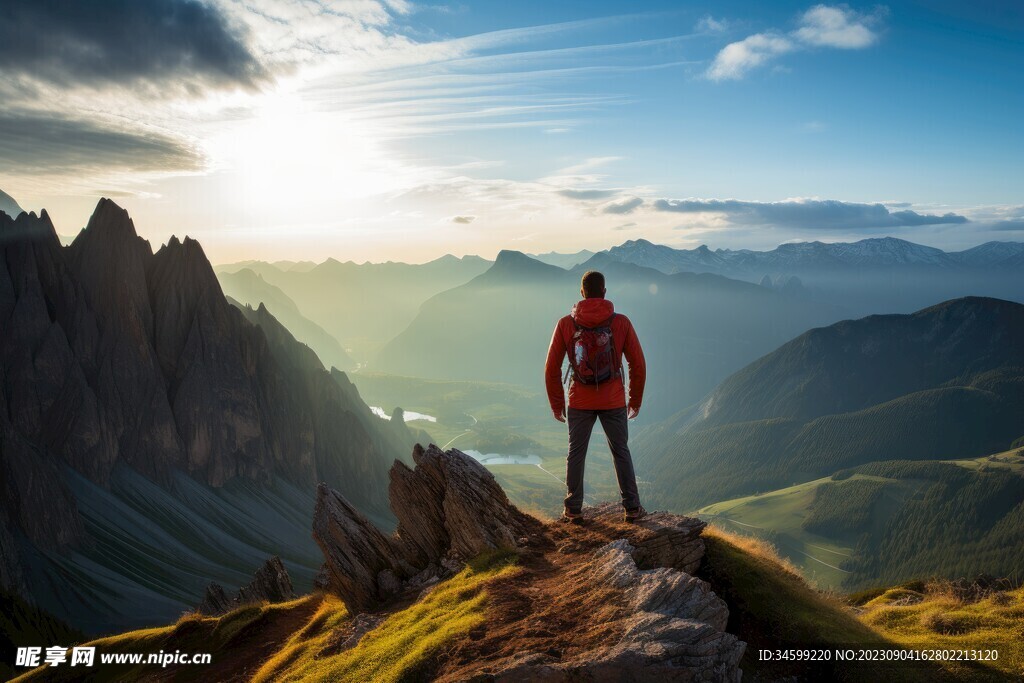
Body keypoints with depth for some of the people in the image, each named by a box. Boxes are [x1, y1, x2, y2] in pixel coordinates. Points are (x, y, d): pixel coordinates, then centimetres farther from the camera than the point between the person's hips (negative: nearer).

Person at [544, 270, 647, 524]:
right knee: (621, 453, 14)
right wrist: (635, 401, 10)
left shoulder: (566, 324, -5)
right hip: (614, 403, 0)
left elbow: (552, 369, -3)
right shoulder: (621, 322, -5)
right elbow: (638, 365, -2)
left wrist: (556, 404, 7)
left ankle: (573, 510, 17)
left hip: (579, 403, 0)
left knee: (575, 454, 12)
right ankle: (632, 508, 20)